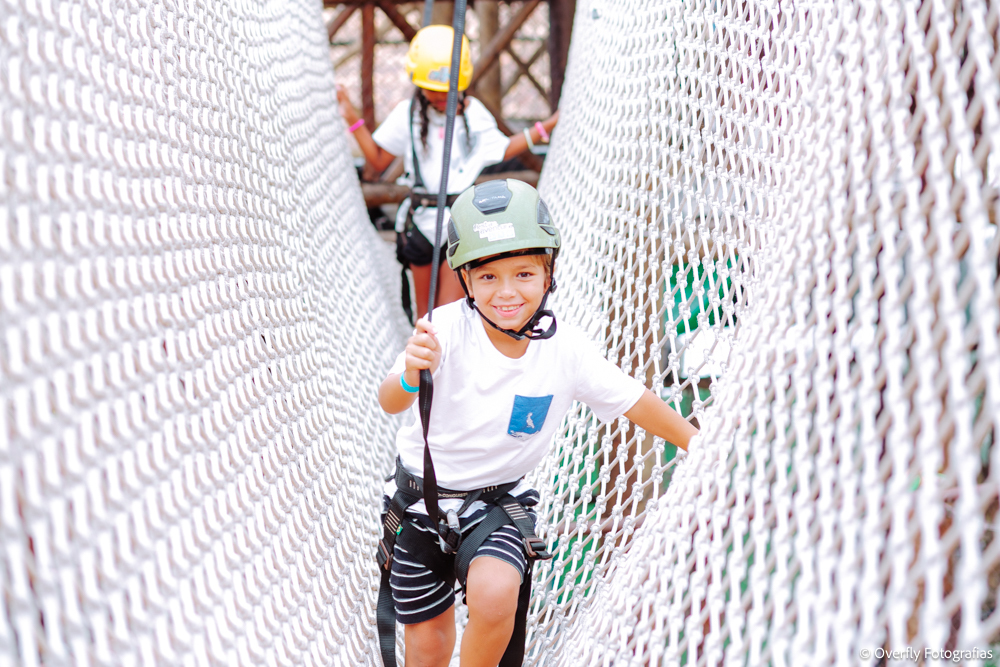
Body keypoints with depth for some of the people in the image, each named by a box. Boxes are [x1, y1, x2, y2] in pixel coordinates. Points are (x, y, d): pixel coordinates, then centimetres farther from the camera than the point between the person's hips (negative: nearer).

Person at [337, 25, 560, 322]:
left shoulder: (474, 114, 1)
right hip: (421, 220, 1)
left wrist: (545, 127, 13)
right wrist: (354, 121, -3)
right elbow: (378, 160, 5)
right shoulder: (407, 114, 0)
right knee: (426, 312, 10)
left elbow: (503, 151, 16)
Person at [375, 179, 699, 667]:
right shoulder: (446, 330, -23)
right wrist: (409, 379, -59)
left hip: (499, 502, 0)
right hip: (421, 495, 0)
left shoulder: (565, 348, -16)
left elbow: (634, 401, -4)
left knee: (495, 597, -29)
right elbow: (389, 403, -36)